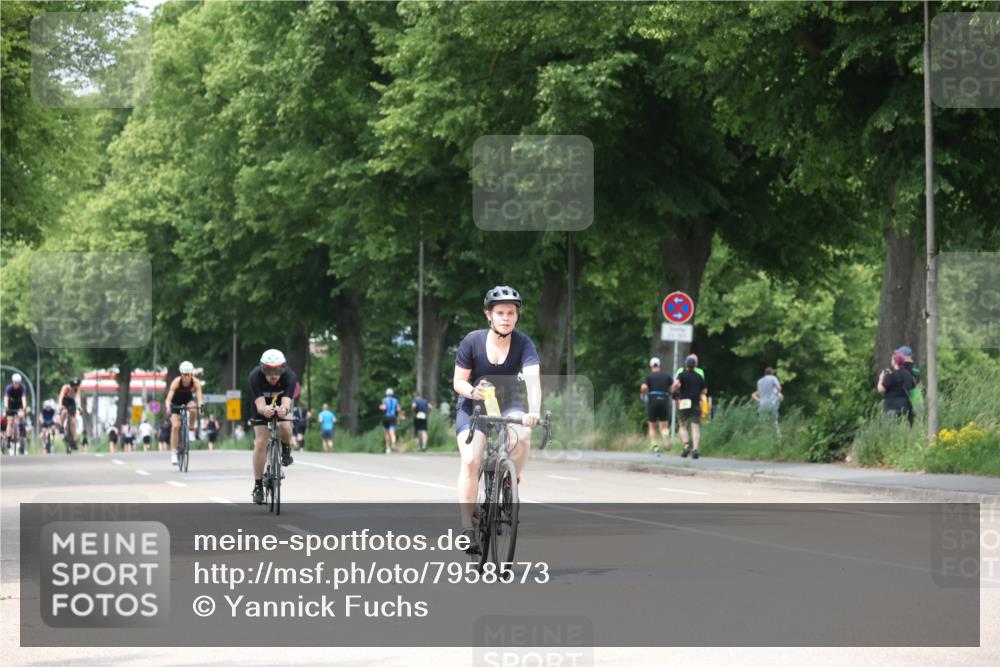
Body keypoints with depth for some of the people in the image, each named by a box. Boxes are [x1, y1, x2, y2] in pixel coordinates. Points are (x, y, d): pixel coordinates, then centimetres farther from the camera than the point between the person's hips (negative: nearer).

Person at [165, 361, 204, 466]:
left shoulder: (196, 382, -26)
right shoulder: (176, 382, -31)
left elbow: (199, 396, -37)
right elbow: (169, 397, -39)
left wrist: (200, 405, -57)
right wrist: (168, 407, -58)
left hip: (188, 400, 1)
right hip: (176, 403, -1)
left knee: (193, 410, -34)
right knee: (175, 426, -15)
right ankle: (173, 453, -9)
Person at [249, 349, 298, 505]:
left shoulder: (290, 376, -33)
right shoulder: (255, 376, -34)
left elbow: (286, 402, -43)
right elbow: (259, 404, -42)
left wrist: (284, 409, -67)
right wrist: (265, 410, -66)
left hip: (281, 405, 0)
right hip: (261, 408, 0)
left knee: (285, 427, -31)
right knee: (260, 442, -12)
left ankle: (286, 450, 3)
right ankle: (258, 485, -2)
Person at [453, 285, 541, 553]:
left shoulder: (523, 344, -16)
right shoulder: (473, 341, -15)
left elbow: (533, 379, -29)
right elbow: (458, 381, -9)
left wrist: (534, 411, -47)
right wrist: (472, 391, -32)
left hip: (509, 405, 1)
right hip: (473, 407, 0)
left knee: (522, 435, -33)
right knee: (470, 460, -22)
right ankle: (467, 528, -18)